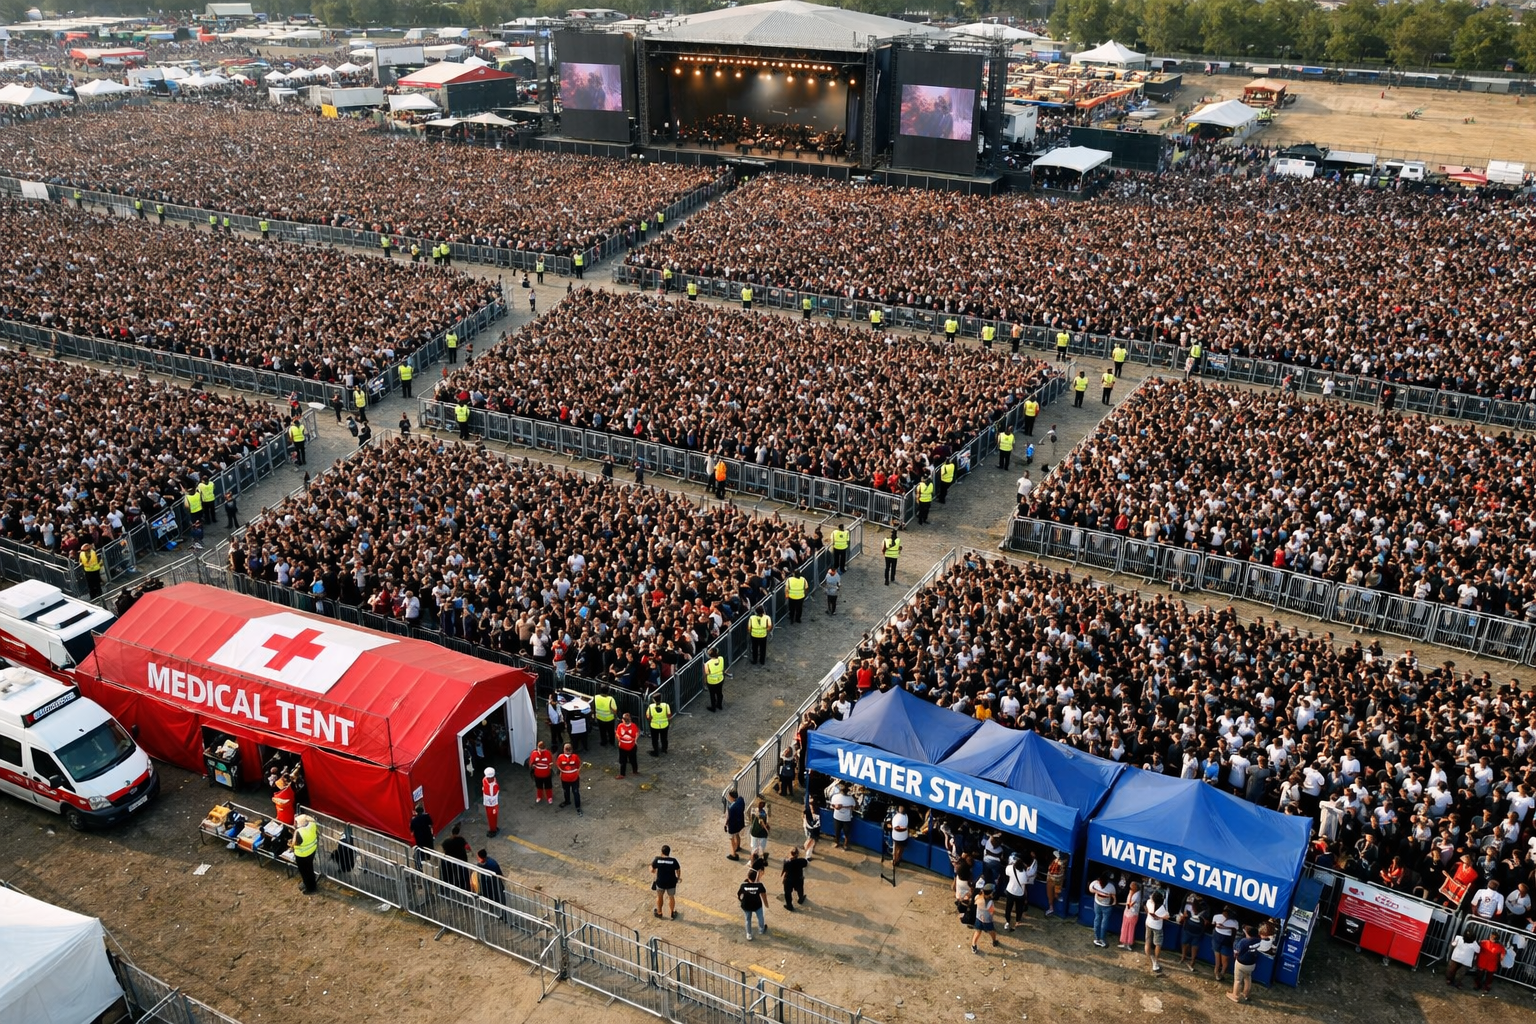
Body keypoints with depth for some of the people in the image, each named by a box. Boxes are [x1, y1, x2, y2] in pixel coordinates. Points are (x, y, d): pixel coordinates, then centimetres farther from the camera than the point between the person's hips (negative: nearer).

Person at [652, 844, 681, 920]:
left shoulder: (657, 860, -15)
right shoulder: (673, 860, -17)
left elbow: (652, 870, -3)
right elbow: (678, 870, -6)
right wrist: (679, 877, 15)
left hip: (660, 883, 0)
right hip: (671, 883, 0)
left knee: (659, 896, 25)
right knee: (671, 897, 21)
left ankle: (659, 912, 41)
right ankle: (672, 913, 37)